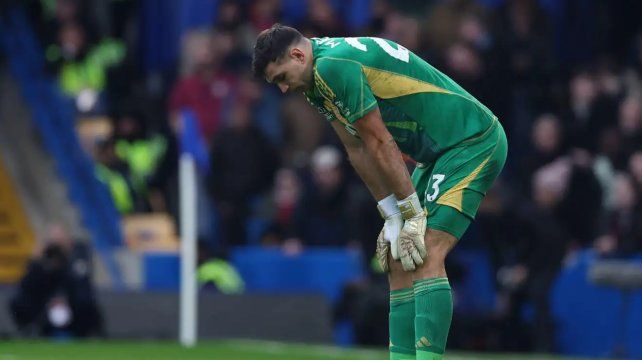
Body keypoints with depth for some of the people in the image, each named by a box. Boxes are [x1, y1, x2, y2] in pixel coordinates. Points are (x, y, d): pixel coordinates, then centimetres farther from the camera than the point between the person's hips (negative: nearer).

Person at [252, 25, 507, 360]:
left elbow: (381, 144, -19)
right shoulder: (317, 80, 10)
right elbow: (359, 151, 11)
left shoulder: (332, 66, -20)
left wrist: (413, 215, -14)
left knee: (425, 257, -21)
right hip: (439, 153, 10)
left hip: (474, 142, -10)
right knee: (399, 262, 6)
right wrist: (393, 217, 5)